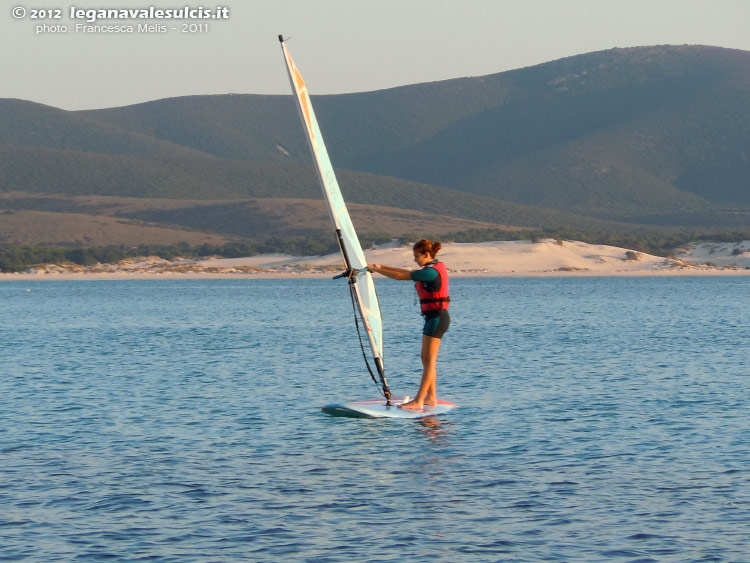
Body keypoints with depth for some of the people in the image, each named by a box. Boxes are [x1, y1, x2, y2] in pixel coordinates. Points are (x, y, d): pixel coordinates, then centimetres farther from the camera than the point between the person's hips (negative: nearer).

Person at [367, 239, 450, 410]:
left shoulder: (431, 272, -18)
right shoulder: (437, 267, 13)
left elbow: (400, 276, -16)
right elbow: (407, 272, 22)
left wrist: (376, 269, -6)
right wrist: (382, 267, 18)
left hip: (436, 317, -10)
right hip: (434, 317, 10)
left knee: (429, 360, -10)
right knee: (426, 358, 12)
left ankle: (418, 401, -11)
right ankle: (431, 397, 15)